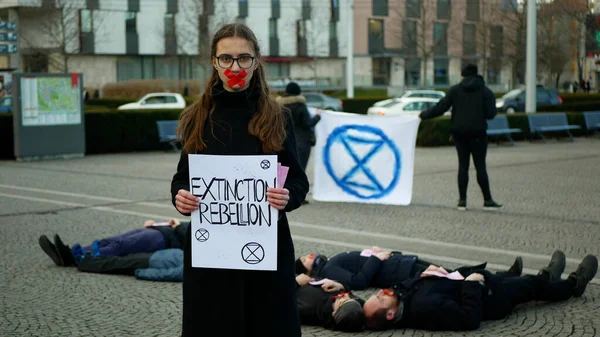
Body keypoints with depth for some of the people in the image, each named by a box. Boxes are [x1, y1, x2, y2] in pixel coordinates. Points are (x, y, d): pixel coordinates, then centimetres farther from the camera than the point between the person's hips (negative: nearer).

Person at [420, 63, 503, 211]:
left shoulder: (455, 90, 2)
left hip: (459, 132, 2)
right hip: (477, 132, -2)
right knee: (480, 166, 1)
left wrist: (424, 115, 10)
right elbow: (490, 114, -7)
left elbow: (440, 108, -2)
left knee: (463, 165, 7)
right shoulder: (485, 91, -1)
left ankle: (462, 200, 6)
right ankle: (487, 200, 1)